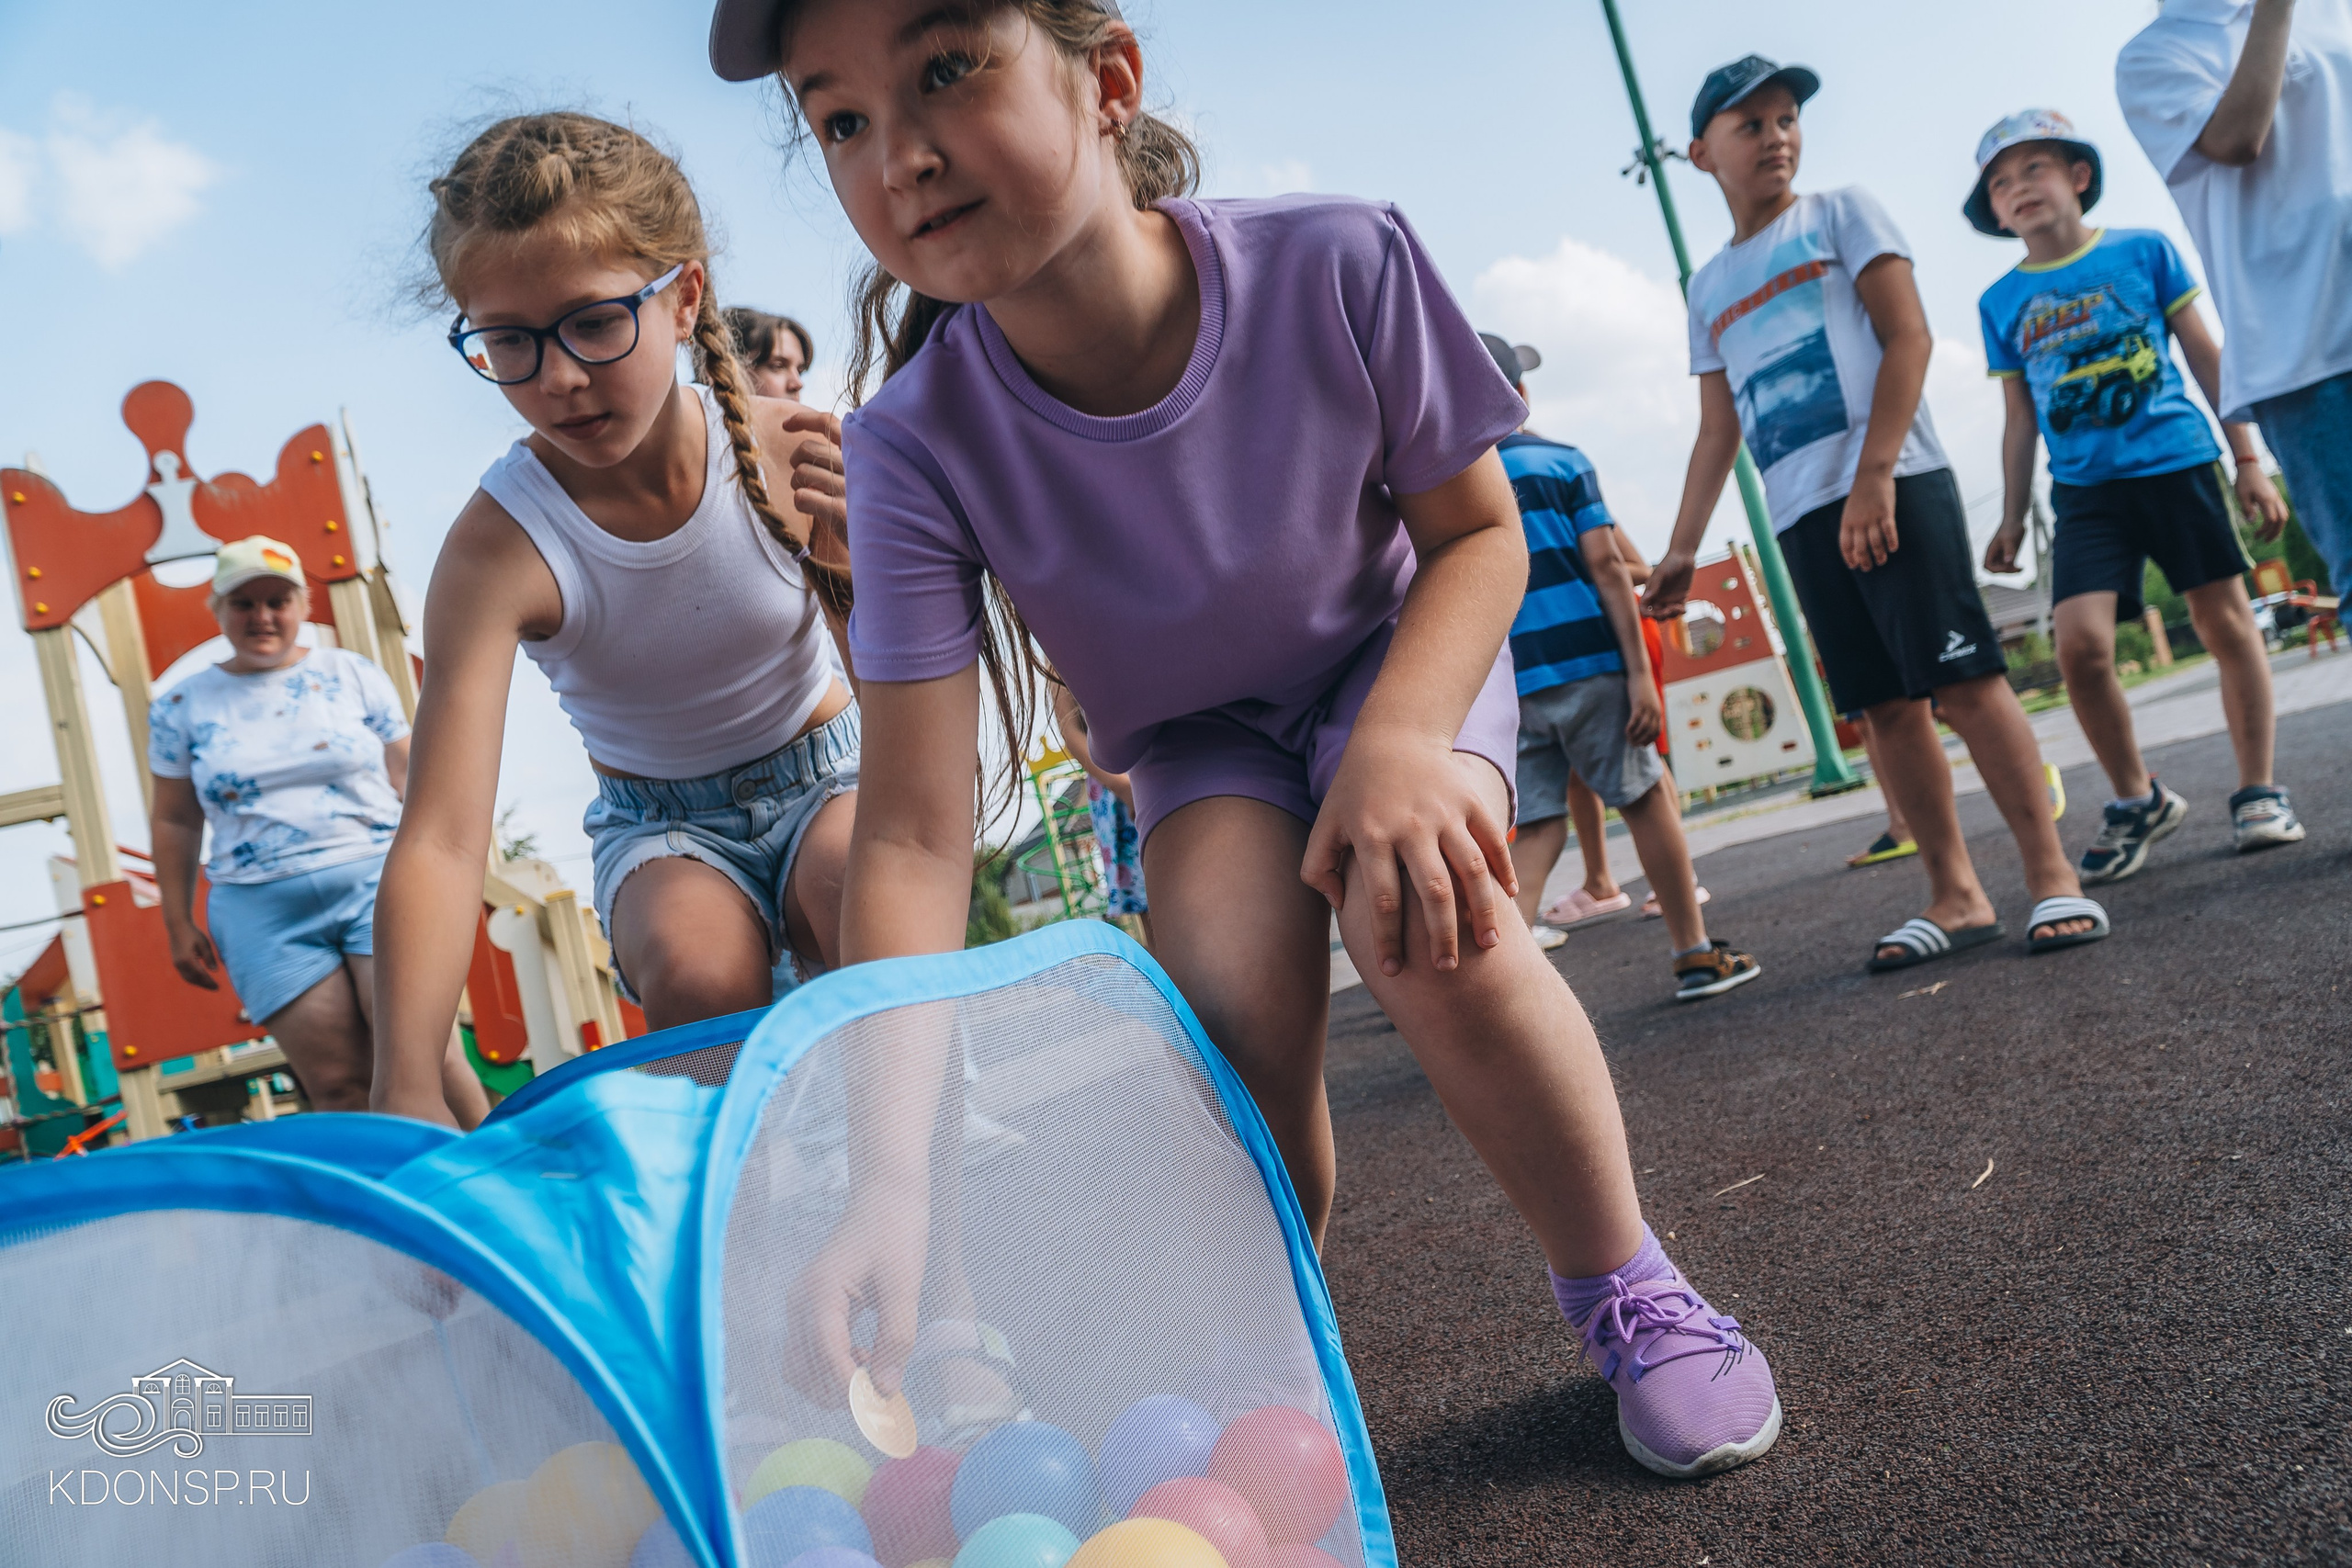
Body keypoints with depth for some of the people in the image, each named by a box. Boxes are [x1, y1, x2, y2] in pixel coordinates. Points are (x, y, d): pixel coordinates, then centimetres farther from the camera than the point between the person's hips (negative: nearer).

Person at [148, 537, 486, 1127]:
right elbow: (176, 823, 14)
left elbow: (408, 778, 12)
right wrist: (179, 924, 12)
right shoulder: (182, 707, 10)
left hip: (379, 880, -1)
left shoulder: (354, 675, 8)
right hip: (266, 915, 1)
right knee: (339, 1086, -4)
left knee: (424, 1058, -12)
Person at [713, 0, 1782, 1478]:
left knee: (1436, 935, -30)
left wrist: (1399, 743, -32)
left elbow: (1478, 535, -13)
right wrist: (892, 1177, -41)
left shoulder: (1340, 265, -29)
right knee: (1238, 999, -28)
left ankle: (1628, 1289, -2)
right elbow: (917, 840, -30)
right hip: (1198, 742, 1)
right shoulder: (919, 447, -28)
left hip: (1404, 655, 0)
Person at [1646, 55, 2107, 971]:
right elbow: (1717, 432, 21)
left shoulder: (1839, 214, 8)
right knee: (1885, 705, 3)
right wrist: (1681, 551, 14)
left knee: (1962, 677, -10)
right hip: (1800, 516, 5)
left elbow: (1908, 335, -3)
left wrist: (1875, 474, -15)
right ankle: (1956, 896, 7)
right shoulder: (1709, 288, 20)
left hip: (1894, 486, -4)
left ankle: (2051, 874, -3)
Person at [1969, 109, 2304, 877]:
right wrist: (2013, 517, 9)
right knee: (2080, 643, -14)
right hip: (2086, 491, 1)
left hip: (2176, 462, 0)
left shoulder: (2143, 251, 4)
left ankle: (2257, 791, 16)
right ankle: (2137, 798, 6)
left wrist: (2248, 459, 4)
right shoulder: (2003, 303, 8)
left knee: (2226, 621, 1)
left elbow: (2207, 357, 7)